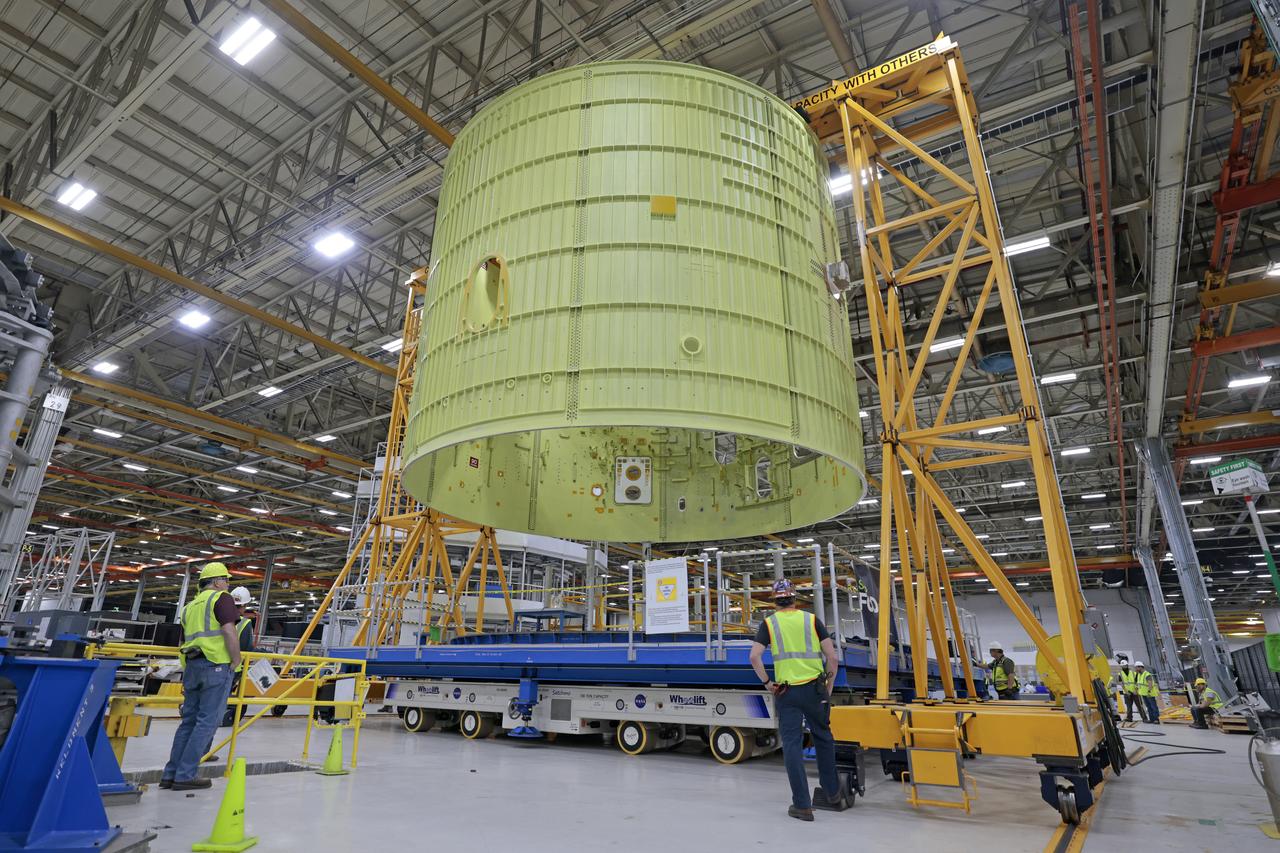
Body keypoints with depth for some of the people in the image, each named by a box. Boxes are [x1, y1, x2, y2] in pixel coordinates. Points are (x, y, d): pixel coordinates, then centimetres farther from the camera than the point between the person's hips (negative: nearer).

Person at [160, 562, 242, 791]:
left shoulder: (190, 606, 22)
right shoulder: (221, 598, -4)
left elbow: (184, 642, 23)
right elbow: (229, 632, -16)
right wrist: (236, 661, -6)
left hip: (191, 666, 8)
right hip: (216, 666, -8)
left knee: (189, 720, 16)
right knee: (207, 721, -2)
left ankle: (170, 774, 20)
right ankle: (185, 776, 1)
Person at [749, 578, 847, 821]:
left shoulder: (769, 623, 3)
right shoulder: (812, 620, 5)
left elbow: (755, 657, -9)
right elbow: (832, 658, 1)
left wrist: (767, 683, 3)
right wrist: (828, 690, 11)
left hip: (786, 692, -1)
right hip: (814, 688, 2)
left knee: (792, 745, 5)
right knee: (823, 739, 19)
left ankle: (802, 805, 7)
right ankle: (833, 793, 30)